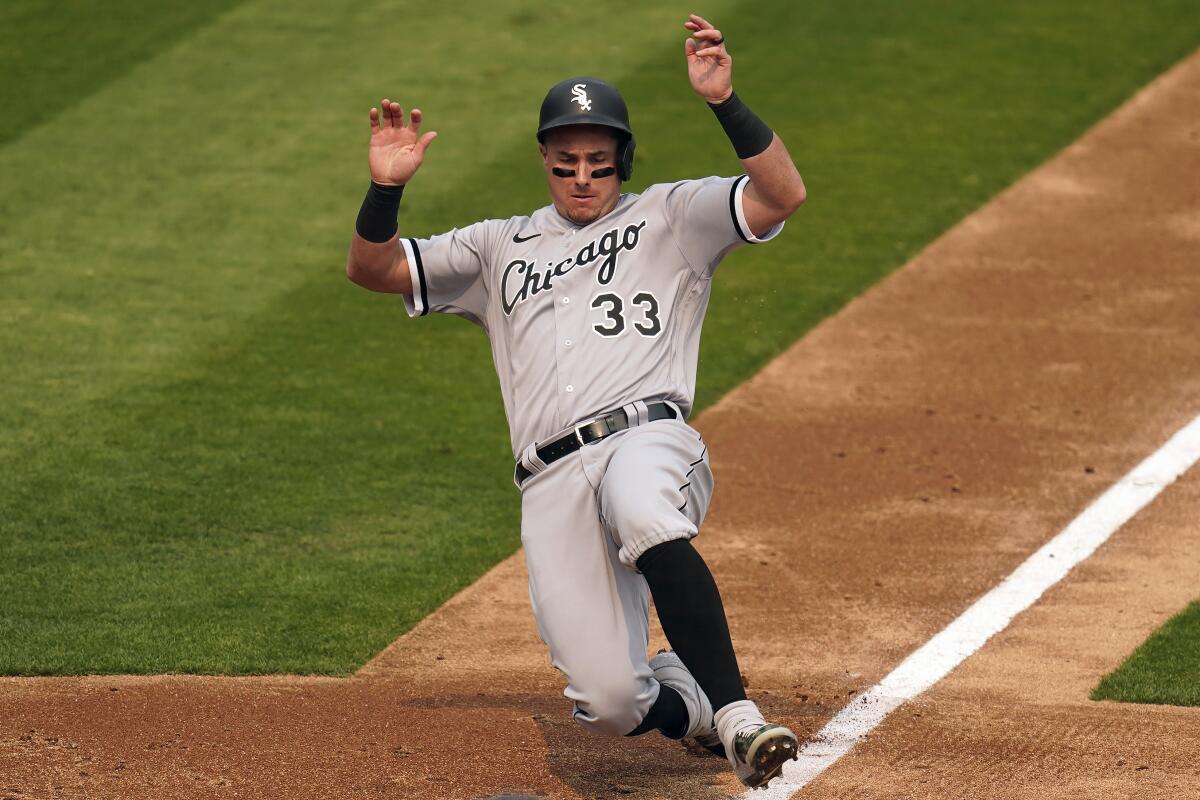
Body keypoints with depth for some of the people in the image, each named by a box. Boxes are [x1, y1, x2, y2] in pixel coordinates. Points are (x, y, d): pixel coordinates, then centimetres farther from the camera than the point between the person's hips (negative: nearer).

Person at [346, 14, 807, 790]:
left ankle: (737, 715, -42)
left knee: (644, 513, -43)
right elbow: (372, 269, 22)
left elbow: (783, 194, 1)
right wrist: (386, 189, 3)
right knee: (614, 705, -12)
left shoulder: (669, 216, 17)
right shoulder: (502, 248, 27)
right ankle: (697, 698, 24)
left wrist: (724, 101, -11)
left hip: (648, 439, -3)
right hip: (551, 484, 3)